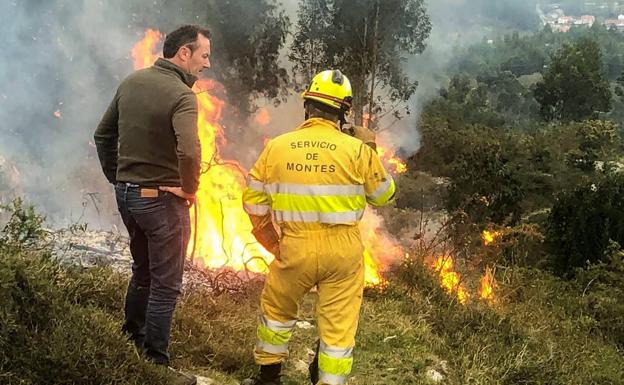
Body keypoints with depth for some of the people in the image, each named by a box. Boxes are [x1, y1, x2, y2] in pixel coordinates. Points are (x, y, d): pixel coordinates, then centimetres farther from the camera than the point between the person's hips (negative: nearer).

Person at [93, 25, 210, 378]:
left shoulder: (131, 82, 5)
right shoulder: (181, 96, -19)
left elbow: (104, 135, 13)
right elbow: (189, 152, -35)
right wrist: (190, 189, -18)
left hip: (126, 193, 8)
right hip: (162, 199, -8)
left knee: (143, 271, 26)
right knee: (166, 284, 6)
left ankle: (130, 340, 39)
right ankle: (154, 359, 14)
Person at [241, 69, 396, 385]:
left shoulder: (276, 147, -2)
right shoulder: (357, 150, -6)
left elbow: (253, 202, 4)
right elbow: (384, 195, 7)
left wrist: (273, 244, 15)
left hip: (295, 248, 2)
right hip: (343, 251, -1)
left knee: (276, 310, 24)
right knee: (339, 326, 9)